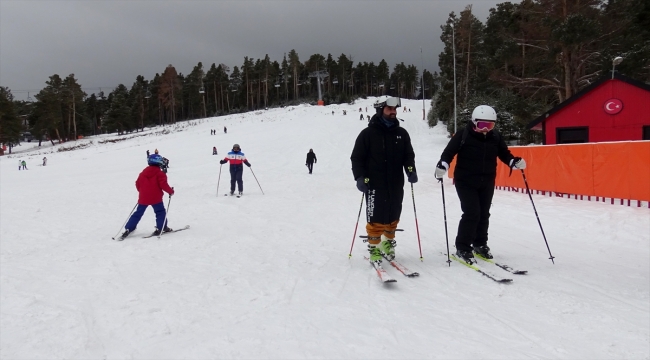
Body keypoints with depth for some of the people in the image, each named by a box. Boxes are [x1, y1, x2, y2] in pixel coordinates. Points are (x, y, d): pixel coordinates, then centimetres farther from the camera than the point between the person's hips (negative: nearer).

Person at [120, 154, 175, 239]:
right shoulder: (159, 173, -5)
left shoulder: (143, 172, 11)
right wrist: (171, 191, -1)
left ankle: (128, 229, 10)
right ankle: (161, 228, -1)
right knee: (160, 212, 9)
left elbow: (137, 183, 15)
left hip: (143, 198, 5)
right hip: (156, 198, -5)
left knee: (138, 213, 12)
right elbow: (163, 184, -14)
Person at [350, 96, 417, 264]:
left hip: (396, 185, 4)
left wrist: (411, 170, -7)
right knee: (376, 220, -2)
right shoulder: (368, 133, -4)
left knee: (393, 218, 13)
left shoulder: (402, 133, 8)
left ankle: (388, 244, 31)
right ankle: (374, 249, 13)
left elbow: (408, 155, 12)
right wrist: (360, 177, -13)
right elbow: (357, 158, -3)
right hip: (375, 186, -4)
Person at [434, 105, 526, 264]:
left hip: (487, 183, 5)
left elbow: (504, 154, 10)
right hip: (466, 182, -5)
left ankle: (480, 244, 30)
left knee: (483, 214, 12)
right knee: (472, 213, -12)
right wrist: (443, 165, -29)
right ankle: (462, 248, 1)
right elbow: (449, 152, -12)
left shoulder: (495, 137, 0)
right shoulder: (463, 135, -13)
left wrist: (514, 162, -9)